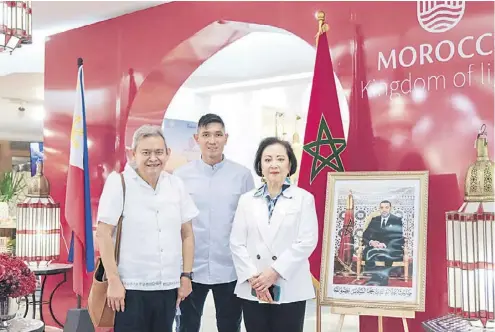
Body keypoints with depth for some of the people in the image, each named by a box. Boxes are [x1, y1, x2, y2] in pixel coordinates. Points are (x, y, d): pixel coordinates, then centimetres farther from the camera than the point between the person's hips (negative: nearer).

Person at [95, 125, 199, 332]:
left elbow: (187, 233, 11)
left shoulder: (176, 185, 5)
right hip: (130, 287, -4)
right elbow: (103, 234, -9)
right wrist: (113, 281, -12)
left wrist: (186, 275, 6)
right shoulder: (118, 182, -8)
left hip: (168, 287, 4)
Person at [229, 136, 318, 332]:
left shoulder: (304, 198, 1)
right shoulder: (247, 200, 9)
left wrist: (274, 272, -13)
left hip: (289, 291, -2)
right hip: (253, 291, 2)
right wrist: (253, 278, -9)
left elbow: (307, 242, -8)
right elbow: (236, 243, 3)